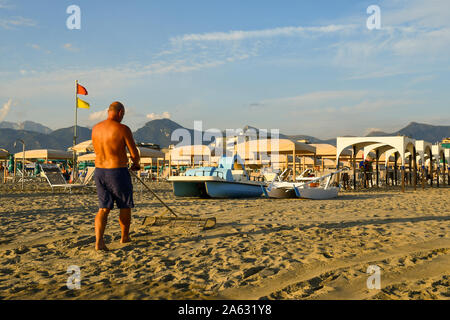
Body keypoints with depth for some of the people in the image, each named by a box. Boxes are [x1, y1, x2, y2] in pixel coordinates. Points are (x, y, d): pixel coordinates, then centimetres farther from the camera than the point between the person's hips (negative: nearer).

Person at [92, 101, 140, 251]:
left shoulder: (95, 128, 6)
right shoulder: (123, 129, -13)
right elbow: (134, 153, -11)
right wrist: (136, 164, 10)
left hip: (99, 171, 5)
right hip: (118, 172, -5)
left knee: (103, 208, 10)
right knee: (125, 206, 15)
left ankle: (98, 241, -6)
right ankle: (125, 237, 31)